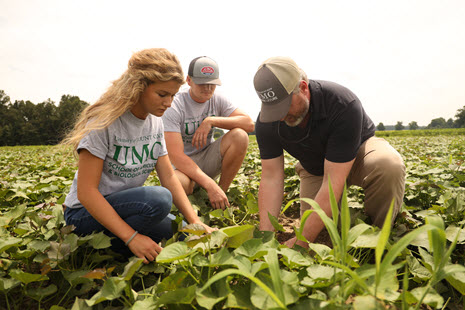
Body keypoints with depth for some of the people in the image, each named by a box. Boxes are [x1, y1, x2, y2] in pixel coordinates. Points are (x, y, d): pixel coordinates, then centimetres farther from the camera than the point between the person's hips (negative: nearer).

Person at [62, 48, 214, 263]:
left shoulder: (155, 122, 1)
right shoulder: (104, 121, -20)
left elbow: (169, 177, -1)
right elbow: (86, 191, -22)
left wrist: (195, 222, -12)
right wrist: (131, 237, -28)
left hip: (127, 205, 7)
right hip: (85, 213, -7)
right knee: (159, 199, -32)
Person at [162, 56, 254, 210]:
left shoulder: (217, 100, -2)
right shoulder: (174, 106, -18)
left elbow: (249, 123, -13)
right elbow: (176, 156, -27)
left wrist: (211, 121, -24)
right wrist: (210, 185, -37)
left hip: (207, 160, 5)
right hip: (181, 164, -4)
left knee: (239, 136, -21)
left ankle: (223, 191, -9)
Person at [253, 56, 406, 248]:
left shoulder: (343, 105, -38)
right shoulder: (266, 122, -23)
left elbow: (333, 182, -40)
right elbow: (271, 178, -23)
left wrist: (301, 241, -40)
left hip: (358, 153, -3)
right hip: (314, 167, 4)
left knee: (389, 165, -37)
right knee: (319, 233, -4)